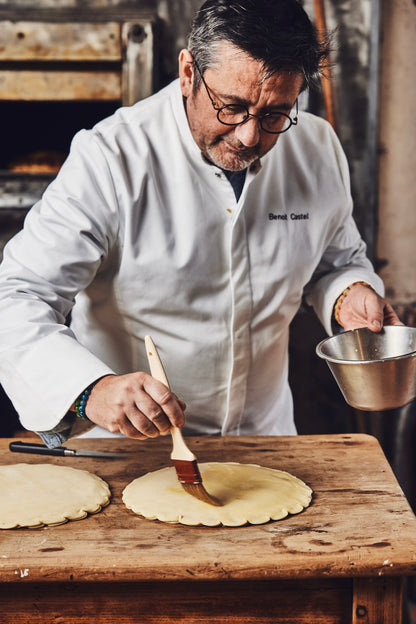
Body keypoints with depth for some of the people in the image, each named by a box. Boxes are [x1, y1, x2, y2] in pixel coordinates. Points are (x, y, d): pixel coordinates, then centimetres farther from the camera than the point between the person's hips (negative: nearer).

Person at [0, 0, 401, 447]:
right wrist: (92, 390, -40)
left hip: (263, 435, 4)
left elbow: (337, 260, 14)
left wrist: (351, 294, -9)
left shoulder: (319, 149, -3)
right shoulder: (109, 160, -20)